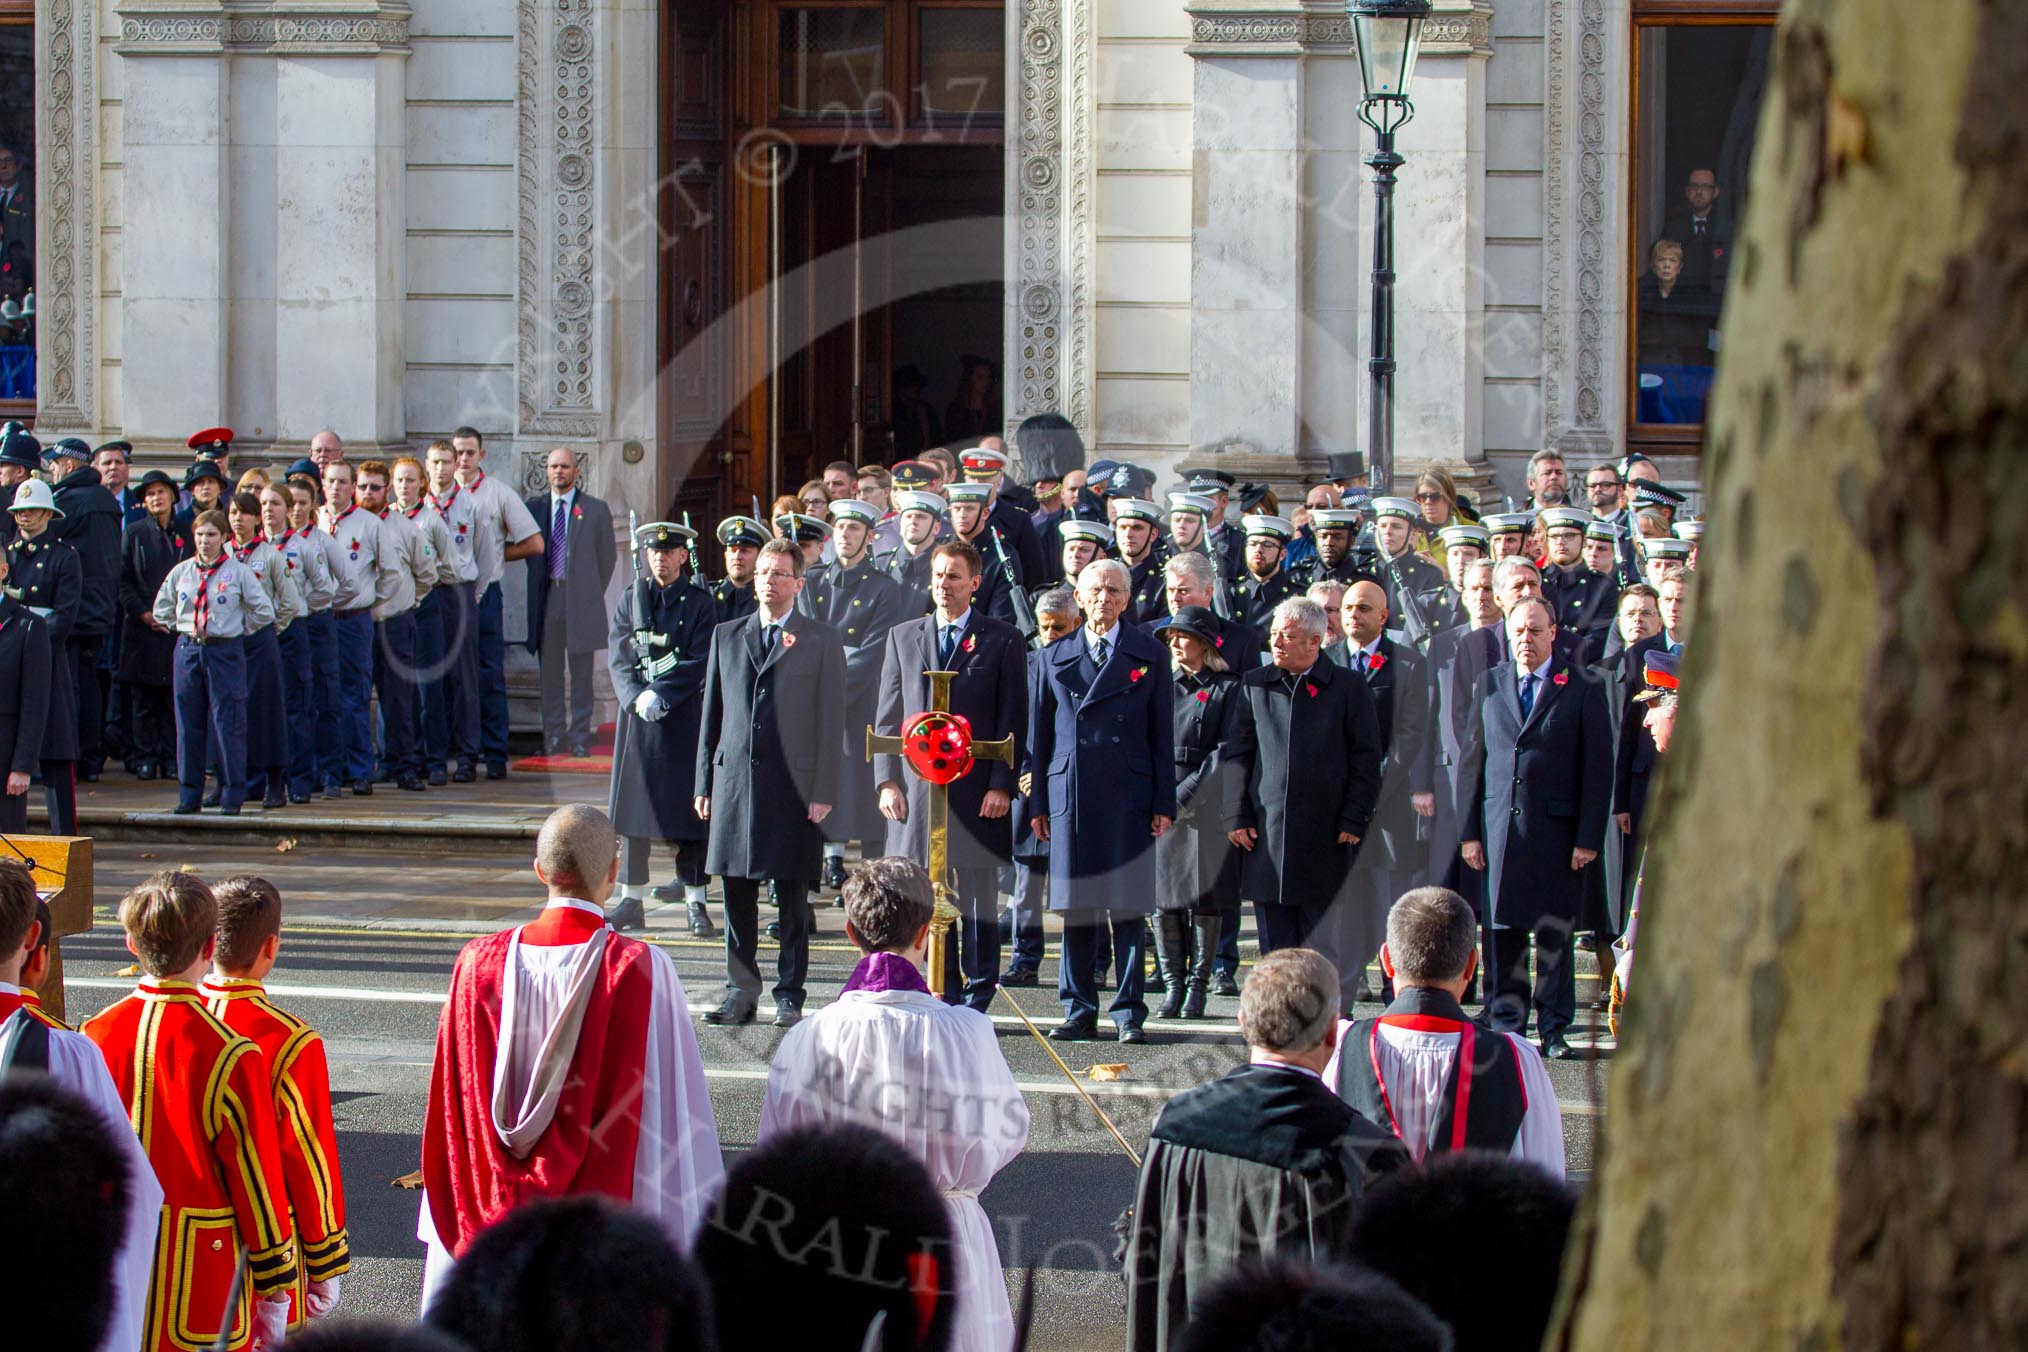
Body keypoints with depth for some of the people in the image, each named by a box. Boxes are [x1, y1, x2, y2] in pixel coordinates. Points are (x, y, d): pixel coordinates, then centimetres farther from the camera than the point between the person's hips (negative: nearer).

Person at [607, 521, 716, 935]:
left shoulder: (699, 603, 2)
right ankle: (631, 900, 9)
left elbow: (698, 663, -6)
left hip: (684, 718, -3)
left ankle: (695, 901, 1)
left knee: (688, 807, -2)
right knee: (632, 804, 3)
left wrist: (660, 695, -15)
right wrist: (636, 697, -11)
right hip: (637, 715, 3)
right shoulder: (631, 598, 9)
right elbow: (618, 656, 4)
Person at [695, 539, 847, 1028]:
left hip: (794, 784, -3)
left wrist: (823, 792, -7)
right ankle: (741, 992, 12)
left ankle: (789, 996, 7)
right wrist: (704, 783, 8)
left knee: (792, 896, 1)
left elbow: (831, 721, 0)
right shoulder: (727, 636, 14)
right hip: (735, 781, 3)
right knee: (737, 893, 5)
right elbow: (712, 713, 14)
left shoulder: (821, 641, 3)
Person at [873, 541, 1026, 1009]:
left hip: (976, 790, -3)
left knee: (979, 897, 0)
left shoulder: (1003, 641, 4)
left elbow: (1012, 721, 1)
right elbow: (887, 716, 12)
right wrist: (886, 781, 2)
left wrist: (1001, 785, -8)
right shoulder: (902, 637, 13)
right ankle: (941, 999, 10)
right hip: (914, 789, 3)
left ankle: (977, 1000, 6)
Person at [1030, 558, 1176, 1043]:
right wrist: (1038, 802, 6)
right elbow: (1040, 731, 11)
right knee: (1075, 907, 3)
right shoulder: (1056, 656, 10)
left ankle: (1129, 1013, 5)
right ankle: (1079, 1012, 10)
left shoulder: (1149, 655, 6)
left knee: (1128, 908, -1)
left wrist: (1164, 804, -1)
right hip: (1070, 797, 2)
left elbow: (1162, 735, 5)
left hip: (1128, 798, -2)